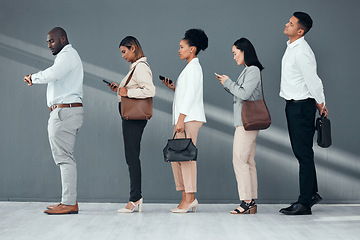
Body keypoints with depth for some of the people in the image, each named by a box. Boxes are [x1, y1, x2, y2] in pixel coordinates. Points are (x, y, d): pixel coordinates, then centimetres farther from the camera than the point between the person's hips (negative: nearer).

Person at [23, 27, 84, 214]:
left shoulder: (67, 55, -8)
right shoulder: (67, 56, 25)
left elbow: (51, 74, -26)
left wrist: (32, 77, -10)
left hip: (65, 111, -11)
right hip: (64, 112, 11)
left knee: (64, 156, -11)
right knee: (65, 157, 10)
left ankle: (69, 203, -11)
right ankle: (69, 200, 12)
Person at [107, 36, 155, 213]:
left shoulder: (140, 67, -13)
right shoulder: (135, 67, 18)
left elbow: (150, 91, -24)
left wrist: (127, 92, -17)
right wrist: (119, 89, 13)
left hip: (134, 118, -10)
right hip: (131, 117, 10)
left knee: (132, 157, -7)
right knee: (132, 157, 10)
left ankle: (135, 199, -3)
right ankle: (136, 199, 14)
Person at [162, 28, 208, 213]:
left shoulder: (193, 67, -7)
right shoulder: (190, 68, 22)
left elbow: (190, 95, -16)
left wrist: (181, 119, -21)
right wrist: (173, 87, 13)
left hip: (190, 118, -10)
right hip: (184, 119, 10)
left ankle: (190, 198, -9)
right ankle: (186, 199, 10)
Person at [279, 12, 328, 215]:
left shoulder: (302, 52, -21)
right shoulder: (292, 47, 11)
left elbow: (313, 80, -18)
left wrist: (320, 104, -6)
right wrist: (317, 102, 19)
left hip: (301, 106, -10)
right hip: (293, 105, 10)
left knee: (304, 153, -5)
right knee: (300, 151, 17)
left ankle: (305, 203, 1)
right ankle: (312, 194, 30)